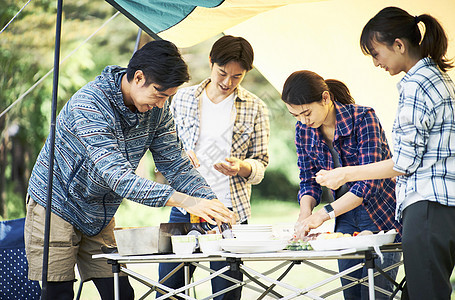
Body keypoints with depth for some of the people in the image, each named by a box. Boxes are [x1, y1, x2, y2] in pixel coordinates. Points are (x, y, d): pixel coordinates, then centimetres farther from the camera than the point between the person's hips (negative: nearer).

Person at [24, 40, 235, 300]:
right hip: (57, 209, -6)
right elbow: (117, 176, -38)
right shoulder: (89, 105, -30)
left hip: (100, 219, 6)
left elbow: (175, 164, -2)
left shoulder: (158, 110, -7)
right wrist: (184, 201, -46)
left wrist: (211, 202, -21)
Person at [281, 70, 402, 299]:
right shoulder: (304, 130, -3)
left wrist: (323, 215, -33)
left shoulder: (363, 119, -21)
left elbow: (369, 182, -27)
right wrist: (305, 213, -18)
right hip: (345, 217, 6)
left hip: (381, 214, -6)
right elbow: (309, 180, 4)